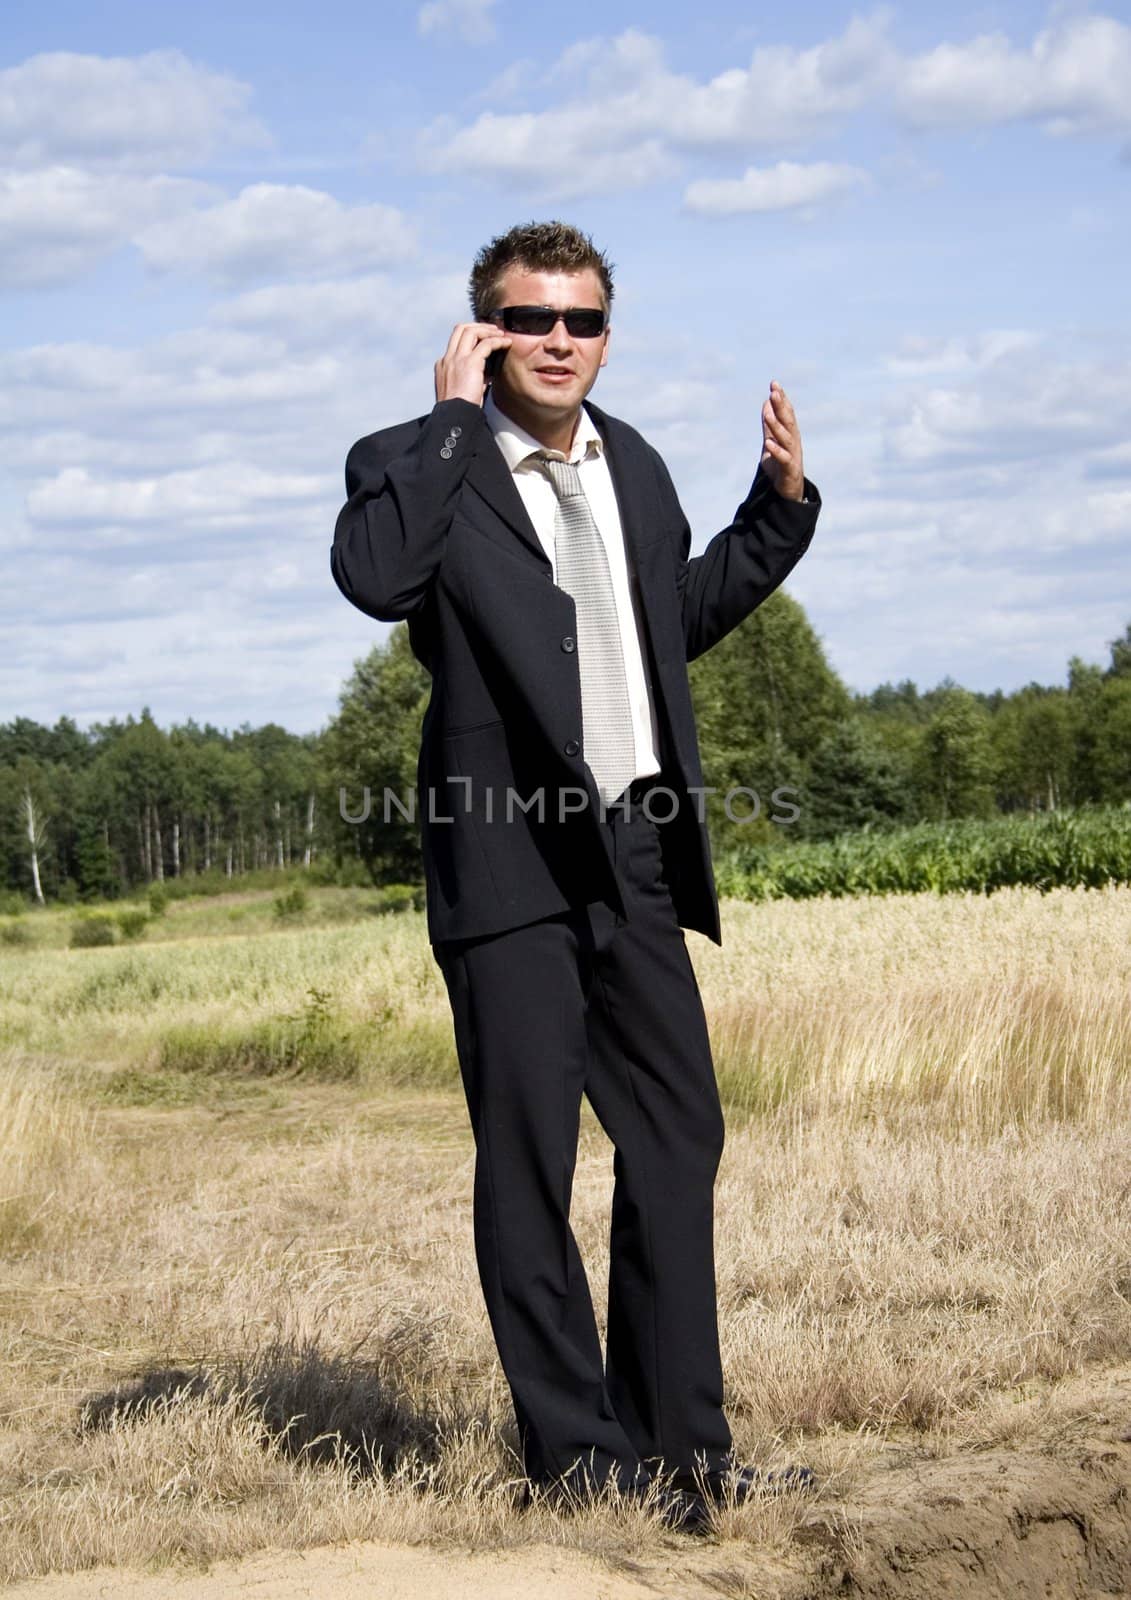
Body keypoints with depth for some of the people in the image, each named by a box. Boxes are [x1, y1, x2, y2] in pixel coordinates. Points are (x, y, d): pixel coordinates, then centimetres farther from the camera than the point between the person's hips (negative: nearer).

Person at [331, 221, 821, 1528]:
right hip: (508, 859, -6)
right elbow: (374, 576, -26)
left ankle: (681, 1441, 18)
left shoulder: (633, 467, 16)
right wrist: (452, 418, -17)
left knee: (677, 1137, 8)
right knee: (527, 1163, 0)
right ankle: (577, 1457, 9)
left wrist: (781, 502, 17)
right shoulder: (419, 471, -4)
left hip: (636, 850, 6)